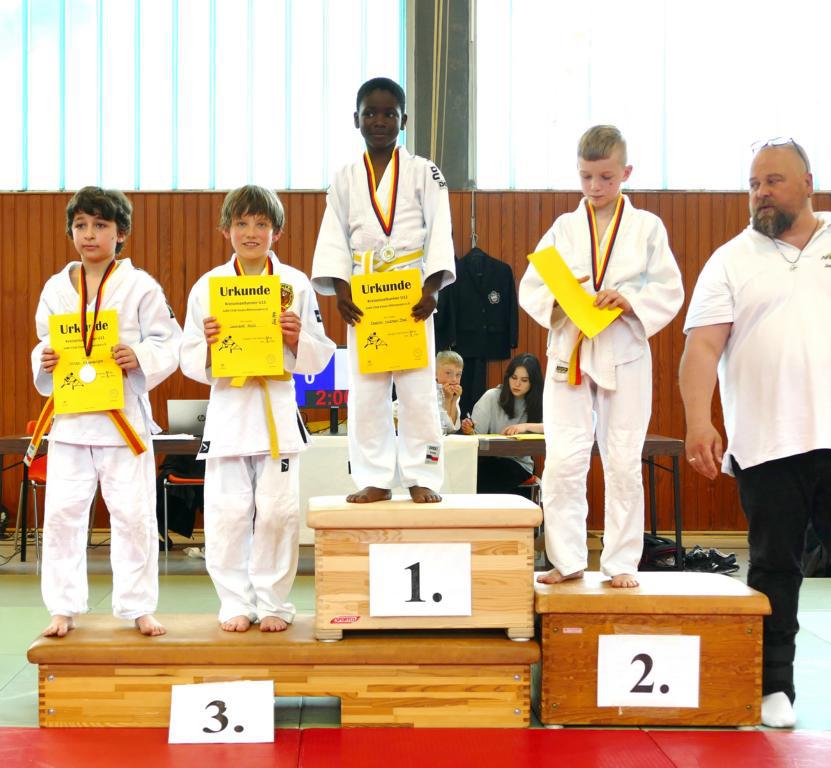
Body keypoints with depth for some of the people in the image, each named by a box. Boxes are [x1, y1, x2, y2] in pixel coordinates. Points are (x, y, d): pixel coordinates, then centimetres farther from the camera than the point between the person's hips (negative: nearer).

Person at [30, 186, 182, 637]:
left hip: (123, 417, -3)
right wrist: (44, 362, -5)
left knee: (133, 515, 2)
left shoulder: (141, 287, -2)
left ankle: (138, 607, 15)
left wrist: (141, 357, -20)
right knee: (62, 513, 4)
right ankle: (63, 608, 16)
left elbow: (169, 342, -2)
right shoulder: (56, 288, 9)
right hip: (69, 416, 3)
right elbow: (45, 342, 16)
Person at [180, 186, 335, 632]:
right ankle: (236, 603, 14)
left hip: (278, 408, 0)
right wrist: (208, 344, -12)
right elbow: (191, 362, 8)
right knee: (227, 513, 0)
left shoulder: (295, 284, 5)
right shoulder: (207, 286, 5)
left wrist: (298, 339, -11)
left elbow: (319, 359, 8)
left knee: (278, 511, 0)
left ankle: (272, 603, 14)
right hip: (228, 408, 0)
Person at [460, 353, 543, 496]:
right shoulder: (492, 397, 1)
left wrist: (526, 426, -24)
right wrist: (469, 430, -29)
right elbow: (477, 434, -5)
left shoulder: (539, 403, 3)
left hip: (519, 463, -1)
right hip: (490, 459, 1)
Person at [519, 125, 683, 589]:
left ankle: (622, 563, 13)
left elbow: (670, 291, 2)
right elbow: (530, 288, 7)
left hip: (625, 356, -1)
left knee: (624, 463, 3)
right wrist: (558, 299, -14)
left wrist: (631, 302, -15)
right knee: (563, 462, -4)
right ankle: (568, 560, 7)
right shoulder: (564, 228, 8)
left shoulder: (647, 227, 4)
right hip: (569, 355, 1)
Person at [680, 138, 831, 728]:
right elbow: (703, 346, -3)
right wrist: (699, 421, -15)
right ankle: (774, 687, 17)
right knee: (775, 567, 7)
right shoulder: (732, 261, 6)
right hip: (769, 442, -1)